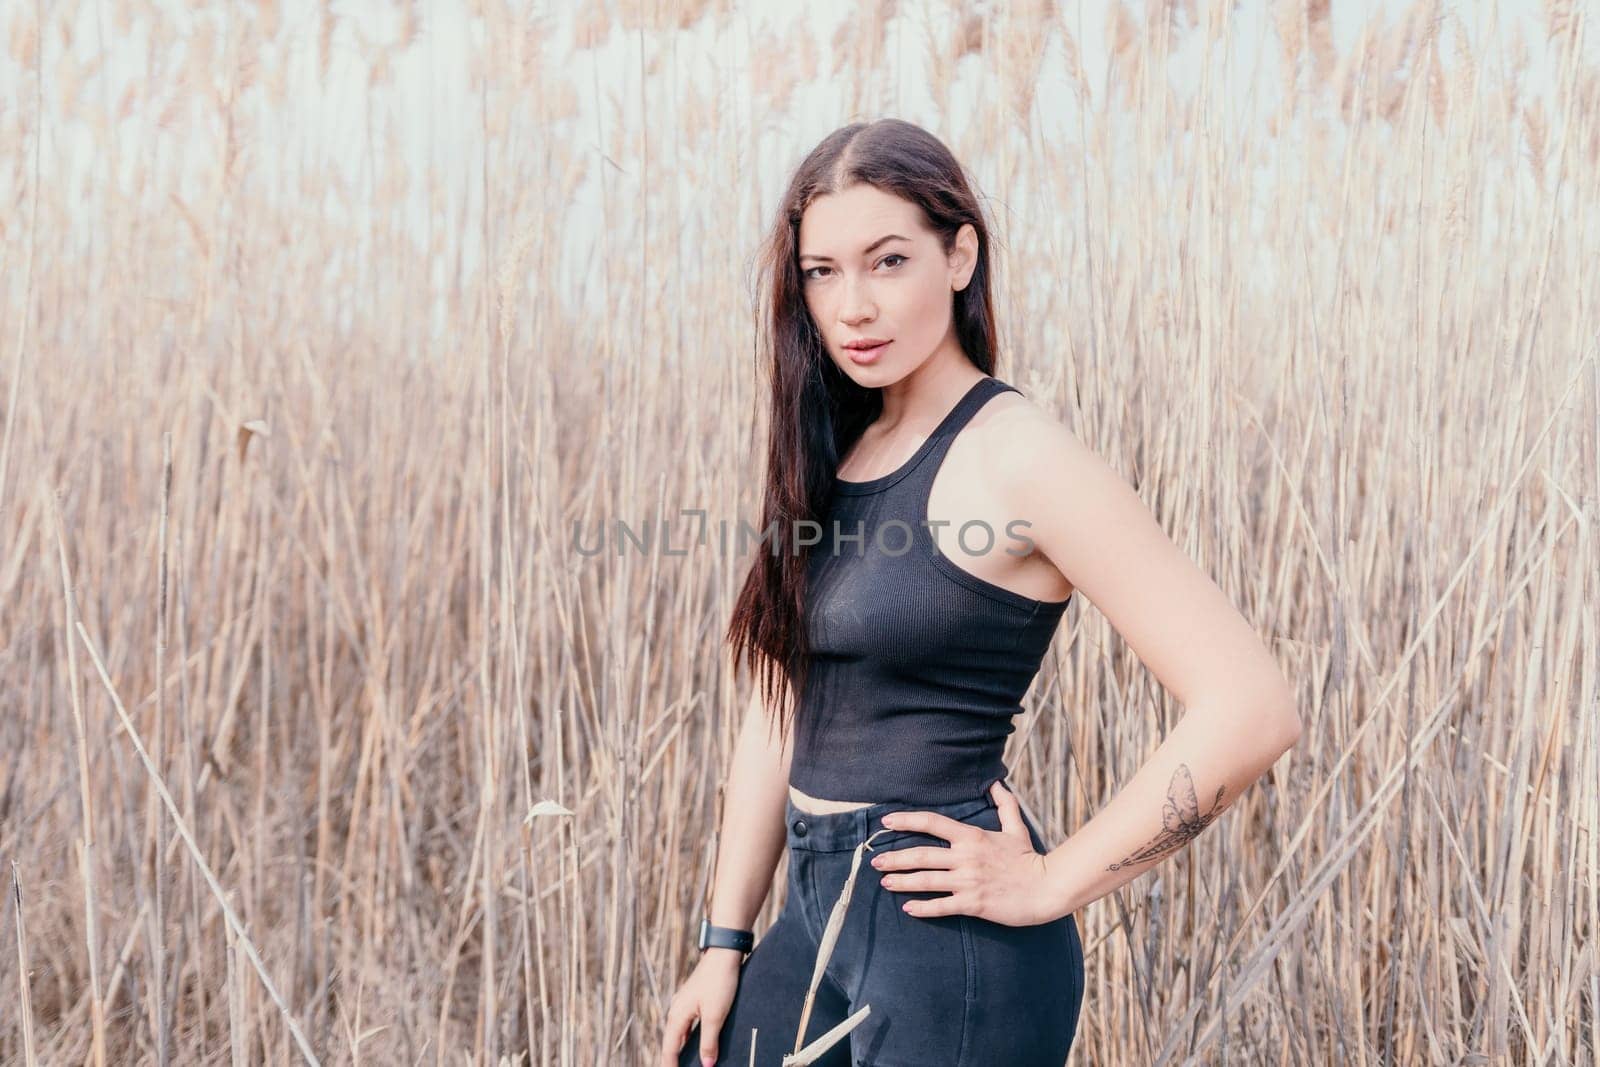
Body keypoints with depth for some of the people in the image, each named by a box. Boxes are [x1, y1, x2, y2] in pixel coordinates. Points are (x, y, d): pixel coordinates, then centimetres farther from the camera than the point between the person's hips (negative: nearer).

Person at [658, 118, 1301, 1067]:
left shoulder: (1014, 457, -16)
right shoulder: (830, 456, 7)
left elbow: (1253, 709, -22)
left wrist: (1050, 885, -15)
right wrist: (726, 942, 12)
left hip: (949, 933, -7)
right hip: (820, 915, 7)